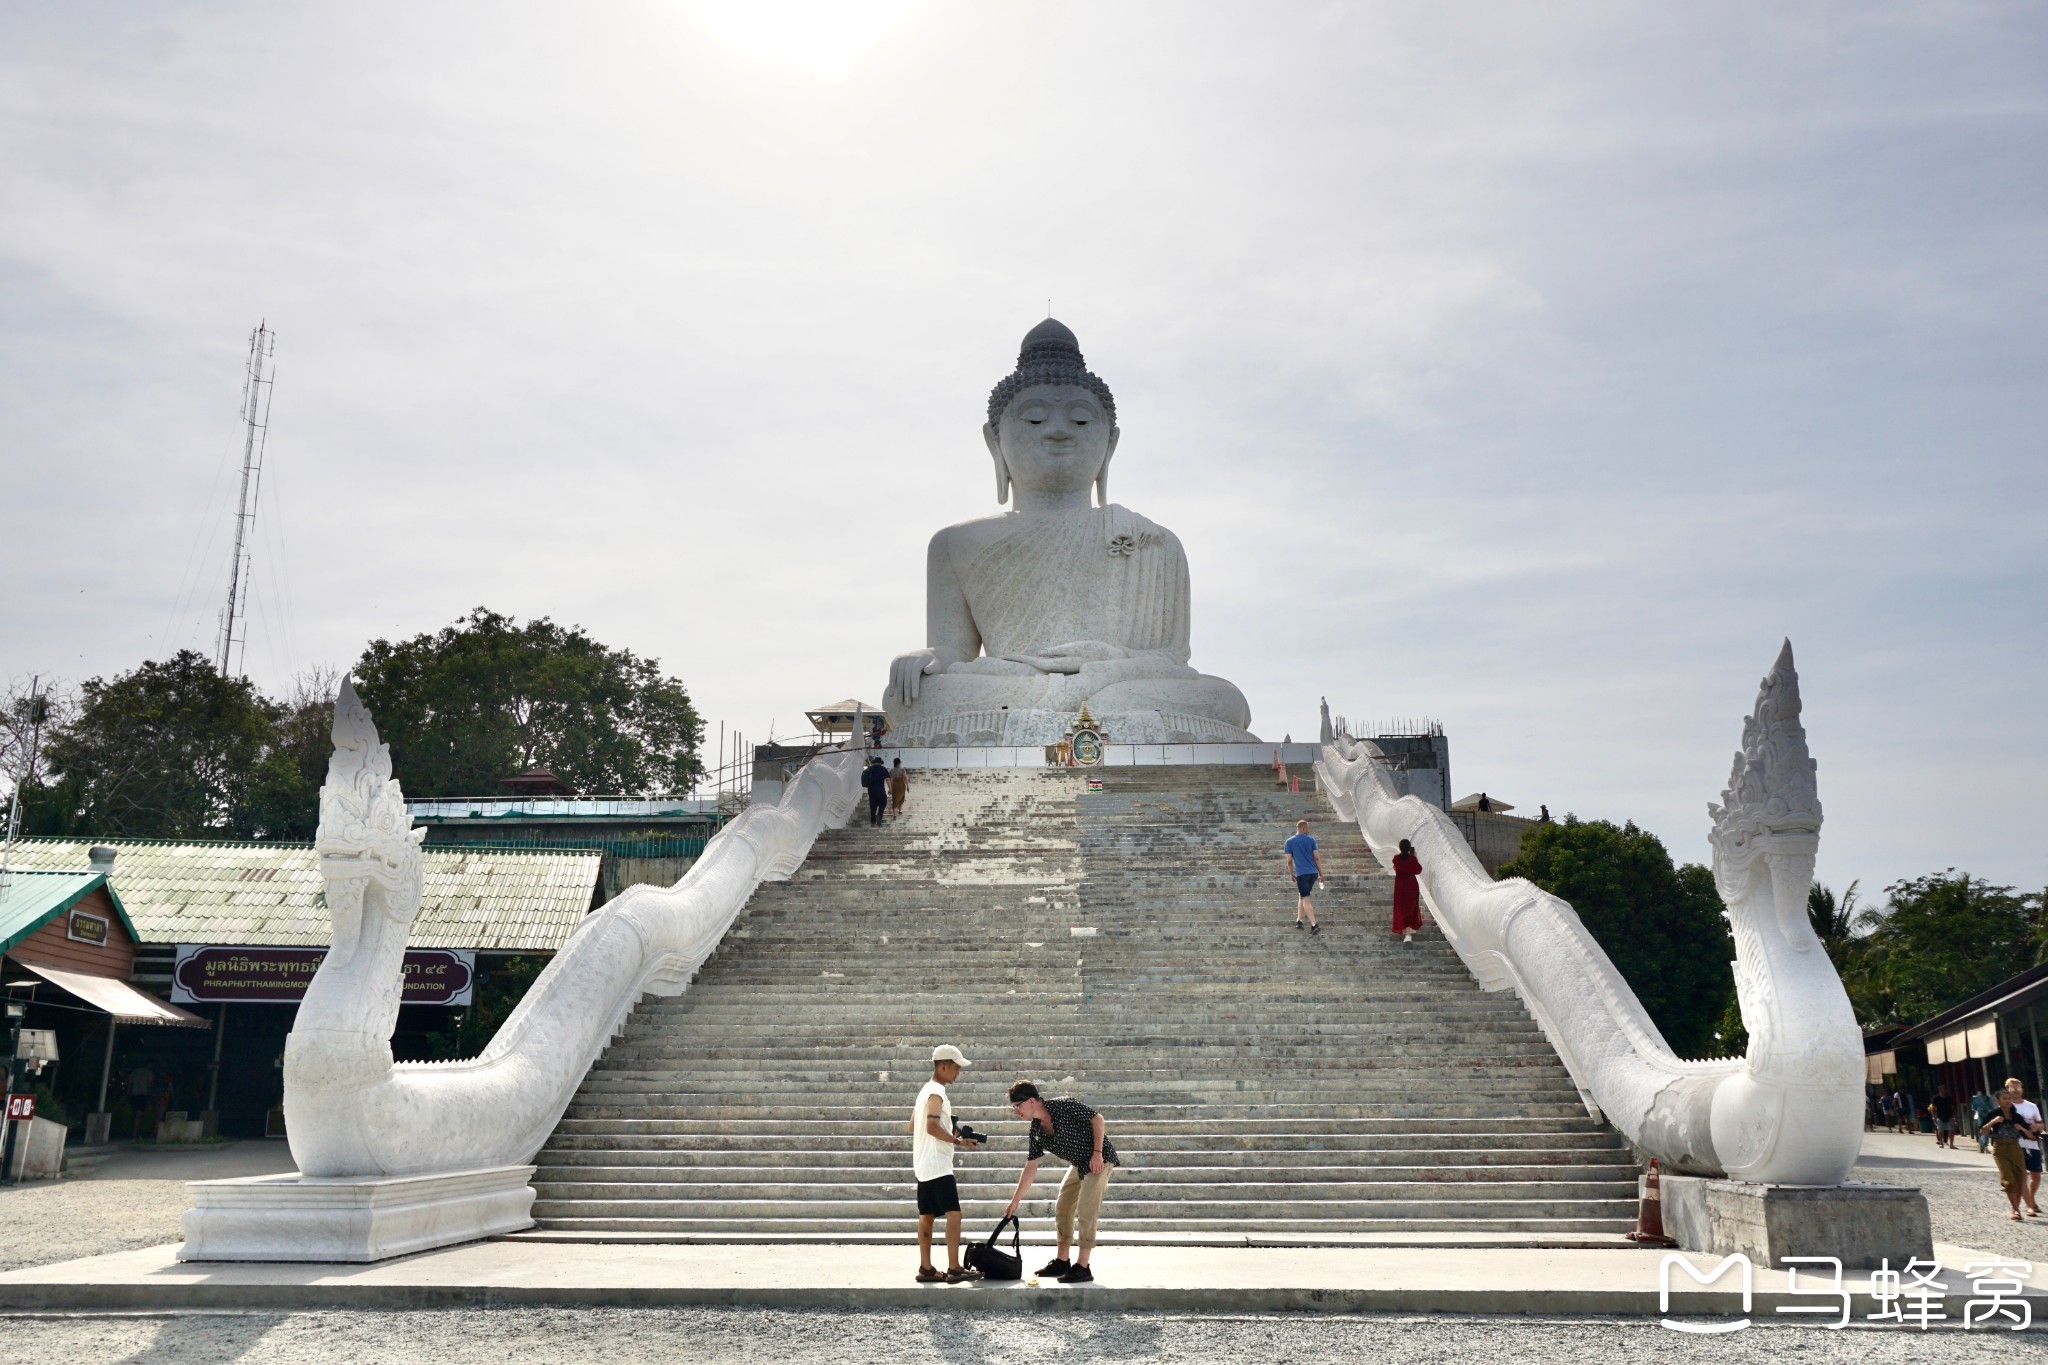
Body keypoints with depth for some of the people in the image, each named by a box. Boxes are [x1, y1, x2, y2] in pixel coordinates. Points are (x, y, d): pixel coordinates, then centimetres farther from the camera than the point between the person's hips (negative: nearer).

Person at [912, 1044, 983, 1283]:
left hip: (924, 1166, 10)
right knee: (953, 1213, -11)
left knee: (927, 1215, 10)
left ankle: (926, 1268, 13)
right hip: (938, 1165, -10)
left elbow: (912, 1126, 22)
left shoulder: (926, 1090, 17)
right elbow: (932, 1127, -23)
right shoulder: (937, 1093, -13)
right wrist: (957, 1141, -18)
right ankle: (954, 1268, -13)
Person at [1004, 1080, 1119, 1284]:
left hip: (1099, 1158, -8)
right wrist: (1015, 1201, 1)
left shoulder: (1064, 1106, -24)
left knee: (1086, 1211, -12)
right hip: (1078, 1164, 8)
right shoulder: (1036, 1131, -3)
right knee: (1062, 1209, 9)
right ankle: (1062, 1262, 21)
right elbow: (1031, 1167, 2)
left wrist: (1097, 1153, -24)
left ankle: (1082, 1267, -7)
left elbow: (1097, 1119, -19)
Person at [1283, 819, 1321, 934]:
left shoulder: (1289, 842, -1)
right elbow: (1317, 858, 1)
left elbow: (1289, 861, -1)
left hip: (1301, 874, -3)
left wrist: (1291, 874, 12)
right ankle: (1299, 920, 24)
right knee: (1303, 896, 20)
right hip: (1313, 873, 3)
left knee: (1306, 900, -4)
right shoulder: (1311, 839, 3)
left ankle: (1314, 925, -16)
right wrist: (1321, 873, 7)